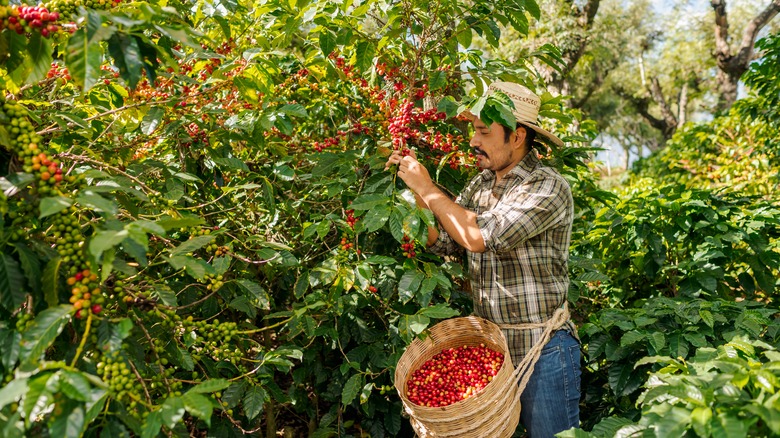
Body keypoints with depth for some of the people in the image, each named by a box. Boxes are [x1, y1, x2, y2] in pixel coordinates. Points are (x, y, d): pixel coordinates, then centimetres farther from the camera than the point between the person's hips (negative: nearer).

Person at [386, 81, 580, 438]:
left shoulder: (547, 187, -17)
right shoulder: (481, 183, 6)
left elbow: (479, 236, -27)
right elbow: (440, 240, 6)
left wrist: (427, 187, -17)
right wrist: (414, 187, -5)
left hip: (542, 354, -6)